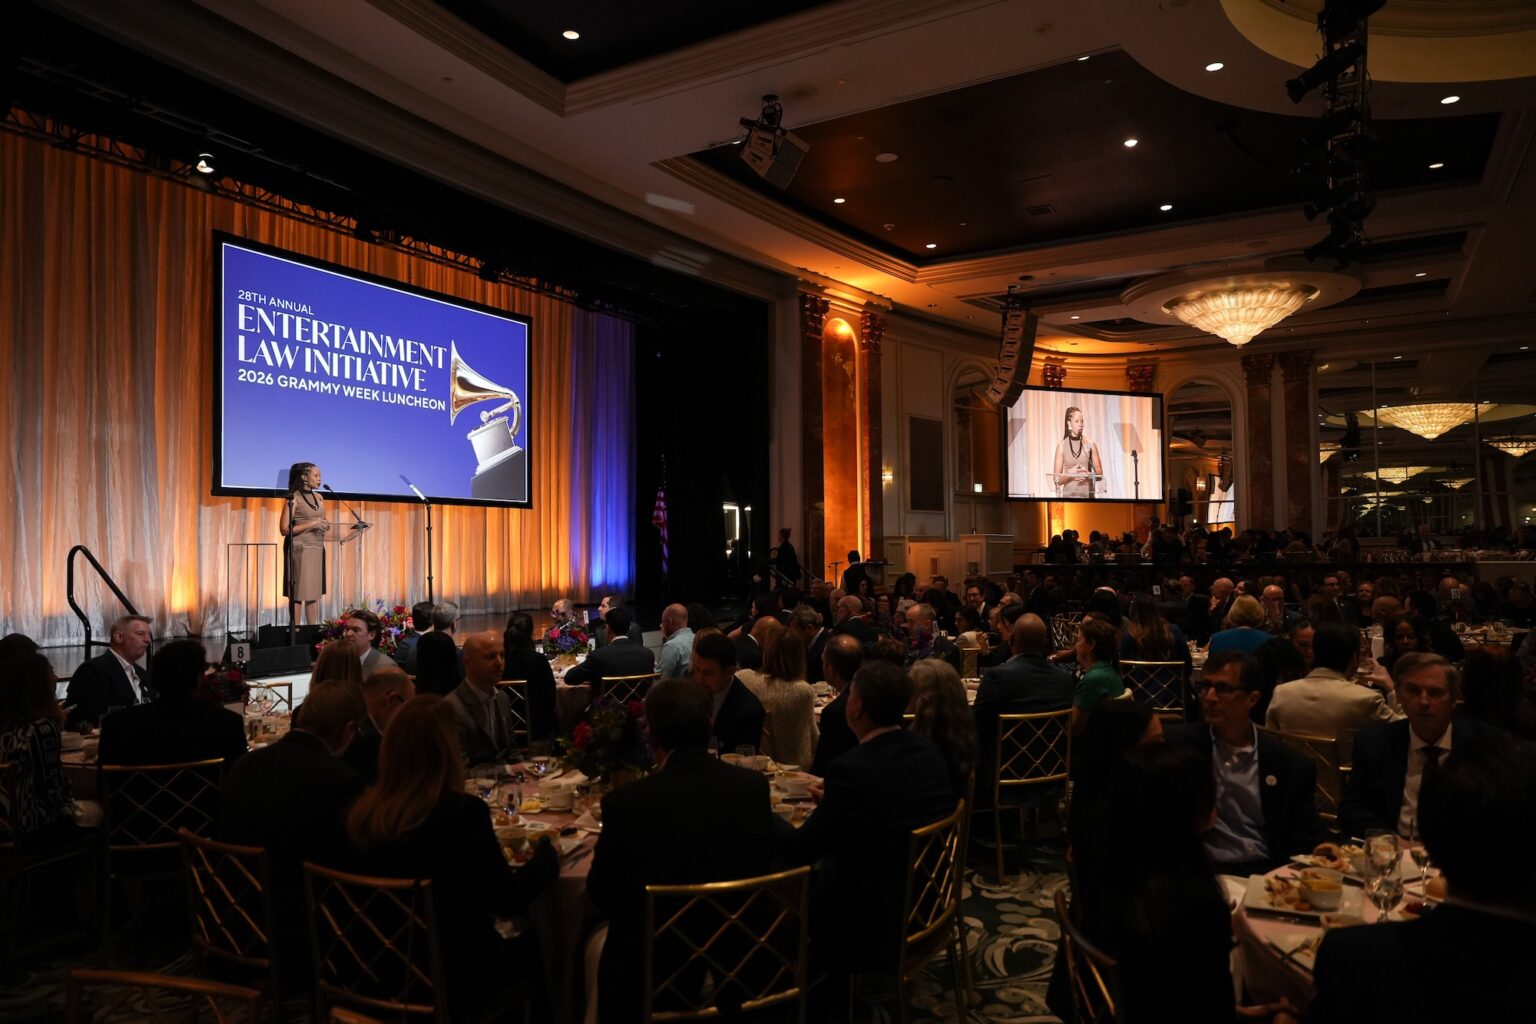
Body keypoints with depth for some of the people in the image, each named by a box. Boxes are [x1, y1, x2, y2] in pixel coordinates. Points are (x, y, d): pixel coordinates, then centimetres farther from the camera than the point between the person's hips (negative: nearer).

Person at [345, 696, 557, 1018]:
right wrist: (547, 854, 3)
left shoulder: (361, 812, -9)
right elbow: (510, 900, -14)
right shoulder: (463, 811, -24)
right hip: (450, 983, -5)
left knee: (512, 947, 26)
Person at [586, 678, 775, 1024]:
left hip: (655, 961, -3)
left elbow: (601, 895, -8)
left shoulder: (624, 803, -23)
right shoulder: (754, 786, -13)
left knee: (598, 943, 26)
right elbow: (763, 868, 2)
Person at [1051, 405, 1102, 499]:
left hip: (1087, 494, 1)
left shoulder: (1090, 444, 6)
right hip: (1068, 494, -1)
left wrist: (1087, 474, -11)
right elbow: (1056, 479, 3)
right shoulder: (1062, 446, 4)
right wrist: (1070, 474, -15)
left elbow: (1100, 474, 8)